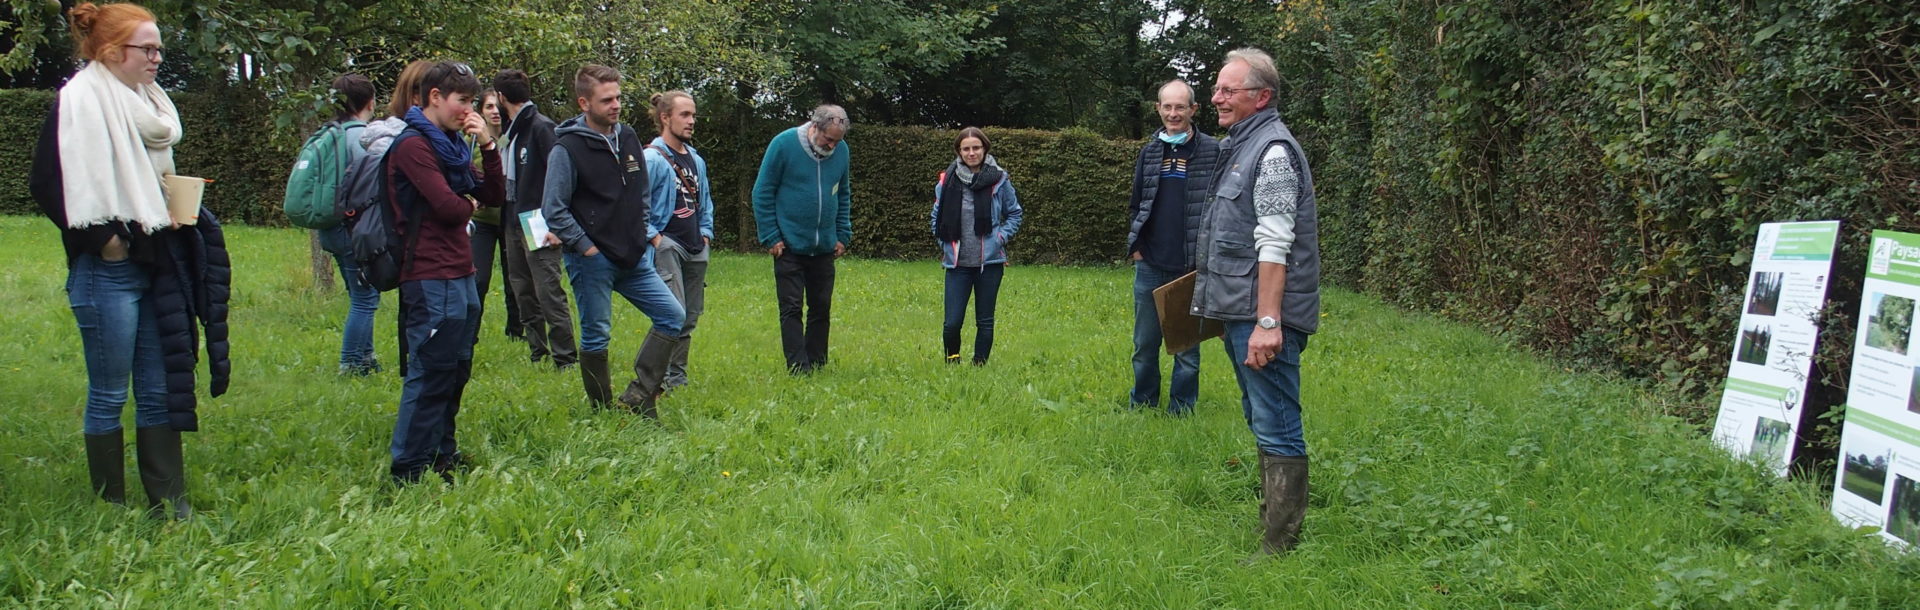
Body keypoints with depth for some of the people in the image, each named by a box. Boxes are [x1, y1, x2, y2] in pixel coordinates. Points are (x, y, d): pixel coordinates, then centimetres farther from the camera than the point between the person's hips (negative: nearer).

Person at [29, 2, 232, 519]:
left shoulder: (148, 104, 15)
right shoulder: (81, 101, -10)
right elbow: (52, 183, -18)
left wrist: (180, 213, 8)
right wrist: (104, 238, -16)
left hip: (155, 264, 8)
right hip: (108, 270, -8)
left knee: (160, 390, 9)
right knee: (109, 395, 2)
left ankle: (169, 504, 15)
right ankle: (112, 509, 12)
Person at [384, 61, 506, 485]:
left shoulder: (450, 144, 18)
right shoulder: (413, 144, -10)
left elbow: (495, 196, 14)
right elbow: (449, 207, -19)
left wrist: (488, 145, 2)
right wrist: (469, 204, 3)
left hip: (460, 276, 9)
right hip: (431, 279, -9)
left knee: (456, 371, 15)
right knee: (430, 374, -6)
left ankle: (442, 453, 26)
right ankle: (409, 468, 2)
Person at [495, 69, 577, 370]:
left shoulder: (541, 127, -11)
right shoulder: (512, 130, 15)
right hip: (515, 222, 9)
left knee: (548, 292, -9)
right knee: (523, 292, 13)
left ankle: (565, 357, -4)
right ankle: (537, 351, 22)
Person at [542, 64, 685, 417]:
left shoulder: (628, 138, 8)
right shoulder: (568, 148, -12)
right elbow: (553, 210, -13)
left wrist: (640, 236, 10)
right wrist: (585, 247, -13)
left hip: (634, 257, 7)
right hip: (592, 261, -7)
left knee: (673, 316, 2)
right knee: (596, 337, 2)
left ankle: (638, 395, 5)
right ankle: (603, 412, 16)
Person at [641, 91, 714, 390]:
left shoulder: (696, 159, 15)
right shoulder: (651, 158, -9)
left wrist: (705, 233, 15)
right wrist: (653, 237, -14)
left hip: (695, 249, 8)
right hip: (667, 246, -8)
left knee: (690, 317, 10)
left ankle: (677, 374, 19)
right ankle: (663, 377, -10)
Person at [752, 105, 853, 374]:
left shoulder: (841, 150, 3)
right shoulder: (784, 144, -9)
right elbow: (763, 192, -5)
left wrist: (843, 235, 10)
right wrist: (771, 237, -8)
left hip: (824, 248, 4)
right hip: (789, 246, -4)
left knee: (822, 309, 8)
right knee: (791, 309, -4)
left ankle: (817, 366, 18)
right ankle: (799, 370, -3)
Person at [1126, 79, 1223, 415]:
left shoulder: (1212, 151, -3)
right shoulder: (1149, 152, 10)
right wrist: (1135, 246, 7)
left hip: (1193, 269, -4)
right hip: (1150, 265, 4)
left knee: (1187, 345, 6)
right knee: (1145, 343, 12)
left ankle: (1180, 410, 17)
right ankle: (1142, 406, 25)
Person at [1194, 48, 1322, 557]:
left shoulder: (1273, 151, -14)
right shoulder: (1241, 145, 18)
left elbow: (1274, 245, -21)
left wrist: (1267, 323, -25)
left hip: (1261, 315, -11)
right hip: (1238, 311, 11)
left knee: (1277, 429, -6)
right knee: (1262, 424, 18)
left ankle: (1280, 545, -2)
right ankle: (1270, 518, 29)